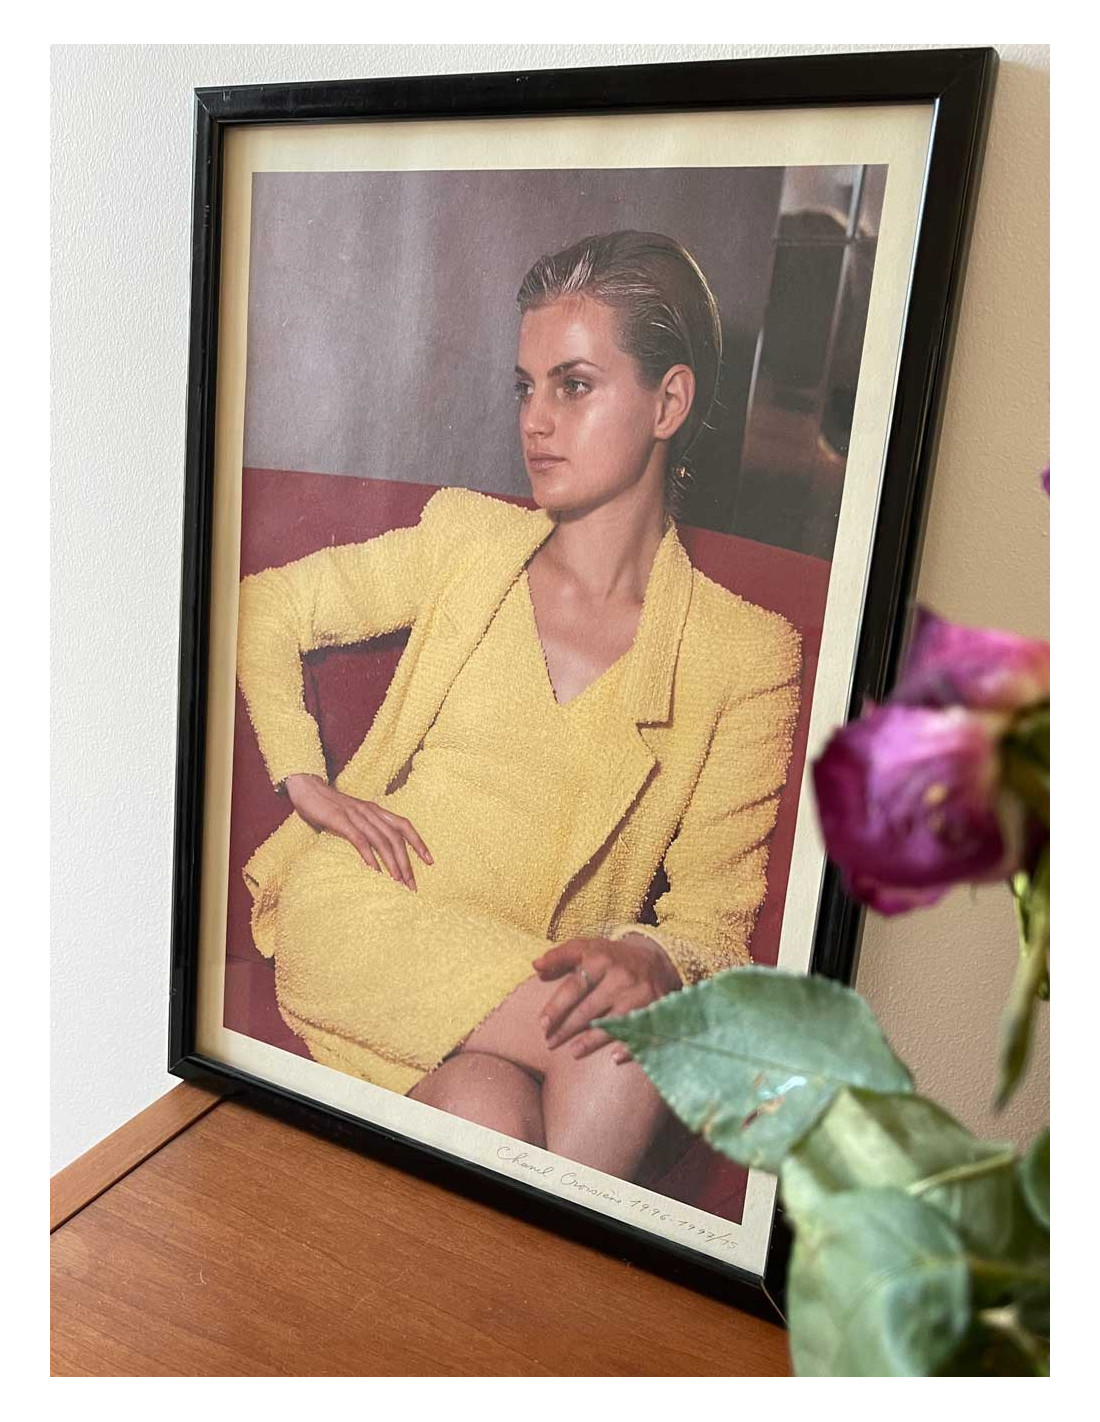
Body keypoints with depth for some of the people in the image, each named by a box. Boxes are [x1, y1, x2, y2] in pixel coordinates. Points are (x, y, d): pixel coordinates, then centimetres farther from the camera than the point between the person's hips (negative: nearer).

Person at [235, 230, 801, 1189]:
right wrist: (306, 779, 4)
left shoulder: (748, 652, 2)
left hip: (548, 974, 1)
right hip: (362, 919, 0)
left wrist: (652, 959, -24)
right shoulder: (467, 537, 8)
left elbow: (718, 915, 0)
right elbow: (262, 608, 19)